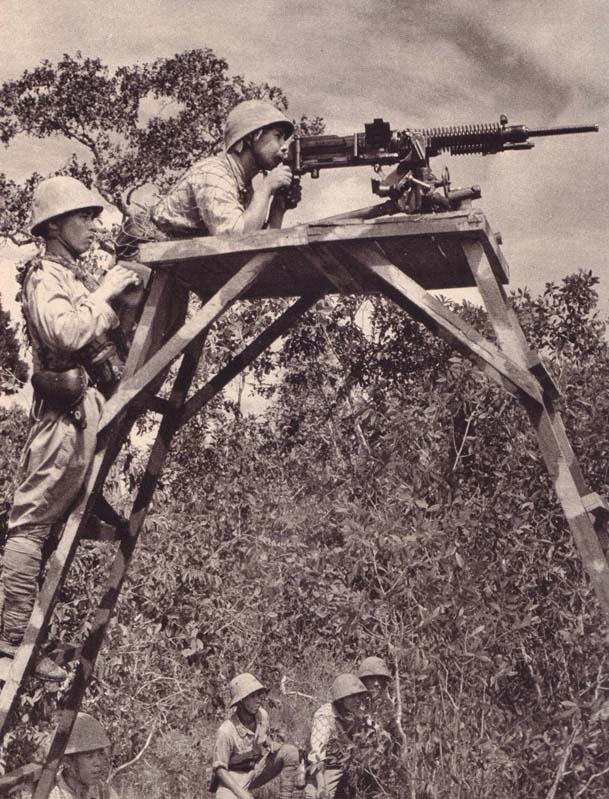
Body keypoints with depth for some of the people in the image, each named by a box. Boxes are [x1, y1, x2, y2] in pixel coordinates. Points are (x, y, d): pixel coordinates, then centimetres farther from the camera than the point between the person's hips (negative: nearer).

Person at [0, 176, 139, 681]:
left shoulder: (81, 278, 26)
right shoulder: (45, 278, -3)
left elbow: (107, 336, 25)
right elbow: (66, 334, -21)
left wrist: (125, 293, 13)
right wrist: (104, 294, -11)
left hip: (90, 413, 10)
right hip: (68, 414, -9)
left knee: (52, 528, 8)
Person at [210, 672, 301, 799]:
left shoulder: (262, 715, -10)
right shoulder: (226, 731, -28)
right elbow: (219, 769, -20)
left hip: (258, 769, 6)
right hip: (233, 778, -6)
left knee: (290, 751, -17)